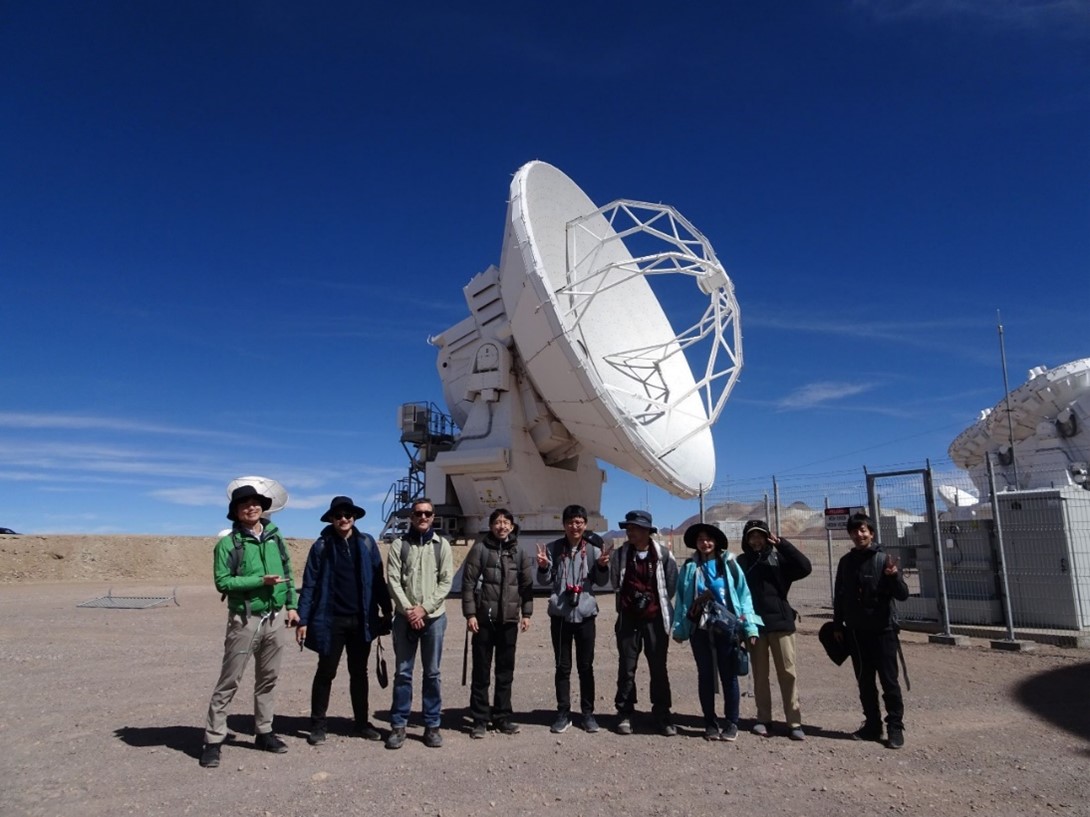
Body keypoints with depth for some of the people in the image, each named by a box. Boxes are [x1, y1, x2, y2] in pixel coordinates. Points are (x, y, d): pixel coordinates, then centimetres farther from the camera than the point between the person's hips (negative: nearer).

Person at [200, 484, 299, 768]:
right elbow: (222, 582, -14)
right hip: (245, 620, -5)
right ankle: (213, 740, 9)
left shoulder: (275, 537, 7)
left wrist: (292, 605, 7)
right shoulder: (229, 543, -8)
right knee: (229, 681, 0)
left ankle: (264, 732, 26)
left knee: (268, 679, 14)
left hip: (275, 618, 5)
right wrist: (260, 580, -21)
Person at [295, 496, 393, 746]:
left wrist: (386, 610, 2)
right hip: (331, 620, -2)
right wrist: (303, 619, -8)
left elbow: (378, 580, 4)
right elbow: (309, 584, -3)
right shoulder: (322, 546, -3)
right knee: (325, 672, 7)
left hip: (361, 620, 2)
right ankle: (318, 725, 21)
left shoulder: (367, 543, 2)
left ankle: (362, 722, 24)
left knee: (359, 673, 13)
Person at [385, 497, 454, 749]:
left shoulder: (442, 545, 3)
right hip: (405, 617, 0)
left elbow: (446, 581, -2)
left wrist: (424, 608, -11)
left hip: (434, 617, 0)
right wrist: (408, 610, -13)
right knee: (403, 672, 7)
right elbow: (393, 580, -4)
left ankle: (432, 725, 17)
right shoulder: (399, 544, 2)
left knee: (432, 673, 8)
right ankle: (398, 725, 17)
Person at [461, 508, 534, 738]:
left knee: (506, 671, 9)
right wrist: (470, 613, -10)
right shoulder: (480, 548, -3)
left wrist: (526, 613, 3)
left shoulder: (519, 552, 7)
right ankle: (479, 719, 13)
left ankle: (502, 717, 20)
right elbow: (468, 582, -5)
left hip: (509, 619, 3)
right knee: (481, 671, 4)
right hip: (484, 618, -3)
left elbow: (527, 584, 9)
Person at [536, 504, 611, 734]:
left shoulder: (593, 548, -4)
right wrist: (543, 567, -19)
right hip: (560, 614, 1)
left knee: (586, 666, 9)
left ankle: (588, 713, 21)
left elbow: (601, 581, 0)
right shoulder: (554, 548, -2)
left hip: (585, 613, 0)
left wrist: (602, 566, -20)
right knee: (562, 667, 8)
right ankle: (563, 713, 18)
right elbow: (546, 581, 1)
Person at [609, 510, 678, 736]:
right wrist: (630, 600, 10)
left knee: (658, 668, 7)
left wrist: (658, 602, 10)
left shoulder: (663, 554, -7)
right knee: (626, 668, 7)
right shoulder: (620, 554, -2)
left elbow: (672, 584, 4)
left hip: (655, 618, -1)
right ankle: (625, 713, 17)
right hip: (628, 618, 1)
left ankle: (662, 714, 19)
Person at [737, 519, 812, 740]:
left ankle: (794, 722, 5)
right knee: (760, 674, 8)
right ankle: (763, 719, 16)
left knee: (788, 672, 0)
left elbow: (805, 567, -11)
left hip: (780, 621, -1)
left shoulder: (778, 558, 4)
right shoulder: (741, 562, 5)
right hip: (754, 624, 1)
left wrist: (781, 544, -14)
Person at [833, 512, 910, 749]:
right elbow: (839, 596, 13)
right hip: (856, 632, 4)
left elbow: (903, 595, -10)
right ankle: (872, 724, 21)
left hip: (882, 630, -4)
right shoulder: (846, 562, 6)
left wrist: (894, 576, -29)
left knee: (889, 681, -1)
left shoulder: (884, 559, -6)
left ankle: (895, 727, 8)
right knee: (865, 682, 11)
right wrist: (837, 625, 11)